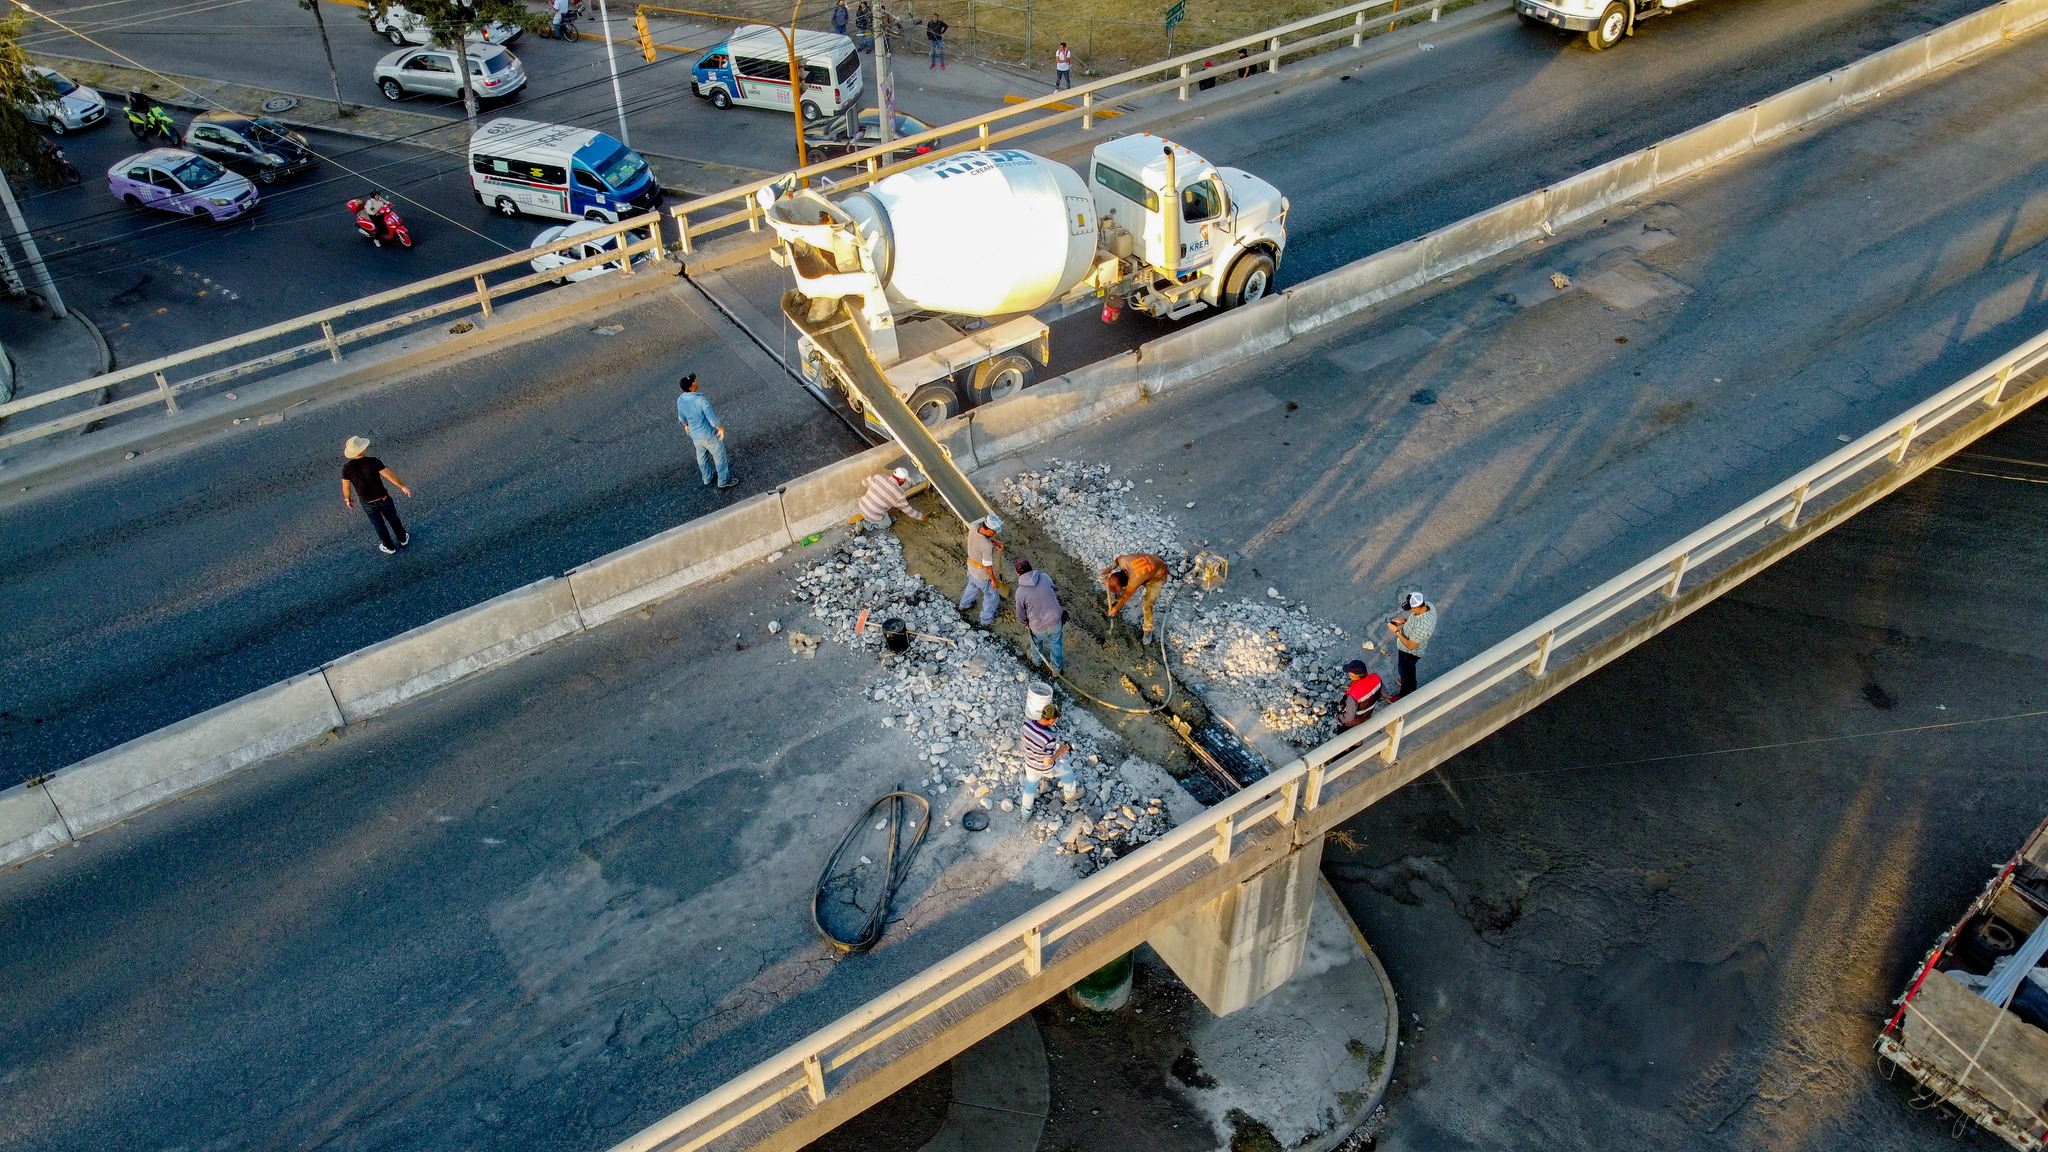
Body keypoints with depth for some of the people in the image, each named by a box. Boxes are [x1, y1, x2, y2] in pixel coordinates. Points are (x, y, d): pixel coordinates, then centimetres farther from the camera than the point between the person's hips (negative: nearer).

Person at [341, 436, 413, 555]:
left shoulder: (347, 467, -21)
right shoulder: (372, 461, -28)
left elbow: (346, 487, -11)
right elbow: (390, 475, -24)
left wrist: (348, 499, 9)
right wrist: (403, 486, -10)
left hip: (367, 503, 1)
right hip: (383, 498, -1)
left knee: (379, 524, 25)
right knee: (392, 518, 27)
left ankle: (390, 547, 43)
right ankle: (403, 538, 49)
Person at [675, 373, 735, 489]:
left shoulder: (680, 400, -11)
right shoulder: (700, 400, -32)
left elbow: (681, 417, 7)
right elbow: (712, 417, -25)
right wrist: (720, 428, -8)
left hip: (695, 435, 6)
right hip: (709, 434, -6)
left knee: (702, 457, 27)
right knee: (720, 456, 14)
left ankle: (707, 478, 44)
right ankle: (724, 480, 26)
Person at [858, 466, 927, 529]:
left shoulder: (879, 476, -9)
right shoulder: (898, 494, -21)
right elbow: (908, 510, -7)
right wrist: (920, 516, 9)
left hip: (862, 506, 5)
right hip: (872, 516, -5)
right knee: (886, 524, 24)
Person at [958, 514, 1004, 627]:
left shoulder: (973, 527, -23)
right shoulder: (987, 546, -42)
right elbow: (988, 567, -28)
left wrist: (995, 542, -10)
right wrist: (994, 581, -12)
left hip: (971, 566, 7)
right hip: (982, 574, -7)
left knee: (973, 585, 37)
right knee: (992, 596, 19)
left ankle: (965, 604, 62)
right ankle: (987, 620, 38)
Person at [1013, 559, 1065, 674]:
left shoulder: (1021, 591, -20)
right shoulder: (1045, 577, -11)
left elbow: (1021, 616, -8)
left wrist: (1025, 624, 15)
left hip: (1038, 627, -2)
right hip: (1056, 621, 2)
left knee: (1036, 642, 33)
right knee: (1056, 644, 30)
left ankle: (1037, 659, 61)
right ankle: (1057, 667, 49)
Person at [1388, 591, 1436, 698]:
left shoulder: (1422, 626, -46)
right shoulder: (1428, 605, -21)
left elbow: (1410, 646, -32)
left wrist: (1396, 631, -26)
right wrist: (1403, 621, -9)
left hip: (1409, 652, -7)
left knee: (1406, 672, 21)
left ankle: (1406, 696, 47)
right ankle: (1407, 680, 64)